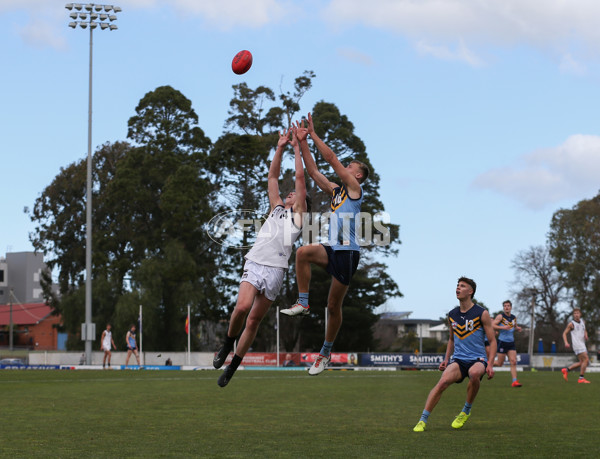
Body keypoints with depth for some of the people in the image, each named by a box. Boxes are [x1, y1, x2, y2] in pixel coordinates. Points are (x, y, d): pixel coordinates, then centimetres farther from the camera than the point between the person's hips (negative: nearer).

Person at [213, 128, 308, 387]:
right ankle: (227, 343, 0)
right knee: (242, 307, -23)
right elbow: (272, 177, 25)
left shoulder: (298, 215, 17)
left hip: (276, 270, -2)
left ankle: (232, 366, 5)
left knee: (254, 320, -3)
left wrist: (297, 147, 17)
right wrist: (280, 148, 21)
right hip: (254, 263, 2)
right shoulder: (276, 208, 27)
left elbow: (300, 179, 13)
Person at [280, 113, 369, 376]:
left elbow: (331, 158, -6)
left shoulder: (355, 188, -2)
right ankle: (303, 303, -18)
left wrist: (314, 134, -1)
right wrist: (303, 142, 11)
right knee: (303, 252, -27)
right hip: (332, 249, 6)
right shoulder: (335, 190, 18)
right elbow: (313, 171, 16)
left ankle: (326, 352, 15)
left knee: (334, 305, 1)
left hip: (348, 252, -6)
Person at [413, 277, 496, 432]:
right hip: (458, 359, 3)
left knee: (474, 373, -38)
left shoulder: (482, 314, -2)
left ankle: (466, 411, -14)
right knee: (443, 381, -25)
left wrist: (490, 364, -12)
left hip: (478, 359, -3)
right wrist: (446, 359, 13)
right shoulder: (452, 315, 11)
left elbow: (492, 341, 0)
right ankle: (423, 419, -21)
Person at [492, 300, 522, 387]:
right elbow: (492, 325, -14)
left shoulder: (514, 318, 11)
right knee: (500, 363, 0)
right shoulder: (500, 316, -7)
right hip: (502, 342, -5)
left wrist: (517, 328, 6)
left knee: (513, 362, -6)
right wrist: (503, 327, -24)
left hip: (511, 343, 5)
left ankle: (514, 381, -7)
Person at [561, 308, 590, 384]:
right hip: (577, 345, -8)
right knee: (586, 360, -15)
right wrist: (566, 342, -18)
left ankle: (566, 370, 19)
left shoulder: (582, 322, 14)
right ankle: (581, 378, -9)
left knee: (581, 362, 9)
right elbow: (564, 333, -2)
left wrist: (586, 335, 4)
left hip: (582, 345, 8)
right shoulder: (571, 324, -4)